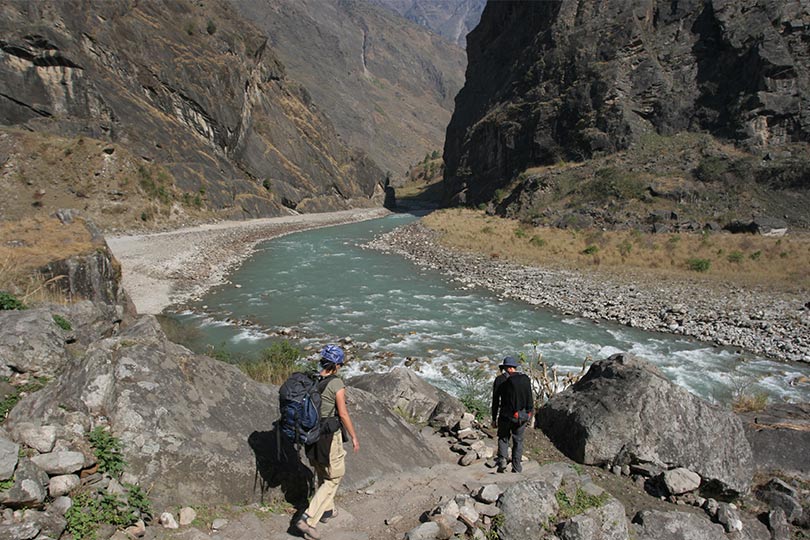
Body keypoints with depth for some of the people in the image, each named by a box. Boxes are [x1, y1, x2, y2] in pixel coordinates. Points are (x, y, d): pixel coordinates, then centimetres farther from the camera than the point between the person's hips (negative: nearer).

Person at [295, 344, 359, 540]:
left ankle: (327, 510, 43)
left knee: (322, 473, 26)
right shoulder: (336, 383, -20)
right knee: (334, 477, 10)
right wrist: (354, 437, -4)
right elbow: (343, 413, -16)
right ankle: (308, 518, 2)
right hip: (329, 436, -6)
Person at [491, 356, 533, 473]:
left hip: (506, 415, -2)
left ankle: (502, 460, -3)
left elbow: (495, 401, -2)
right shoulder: (525, 378, 4)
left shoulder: (500, 379, -2)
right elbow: (530, 399, 3)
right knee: (518, 441, 14)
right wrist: (528, 414, 11)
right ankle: (516, 467, 15)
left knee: (503, 438, 15)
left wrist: (494, 418, 4)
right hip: (522, 416, 2)